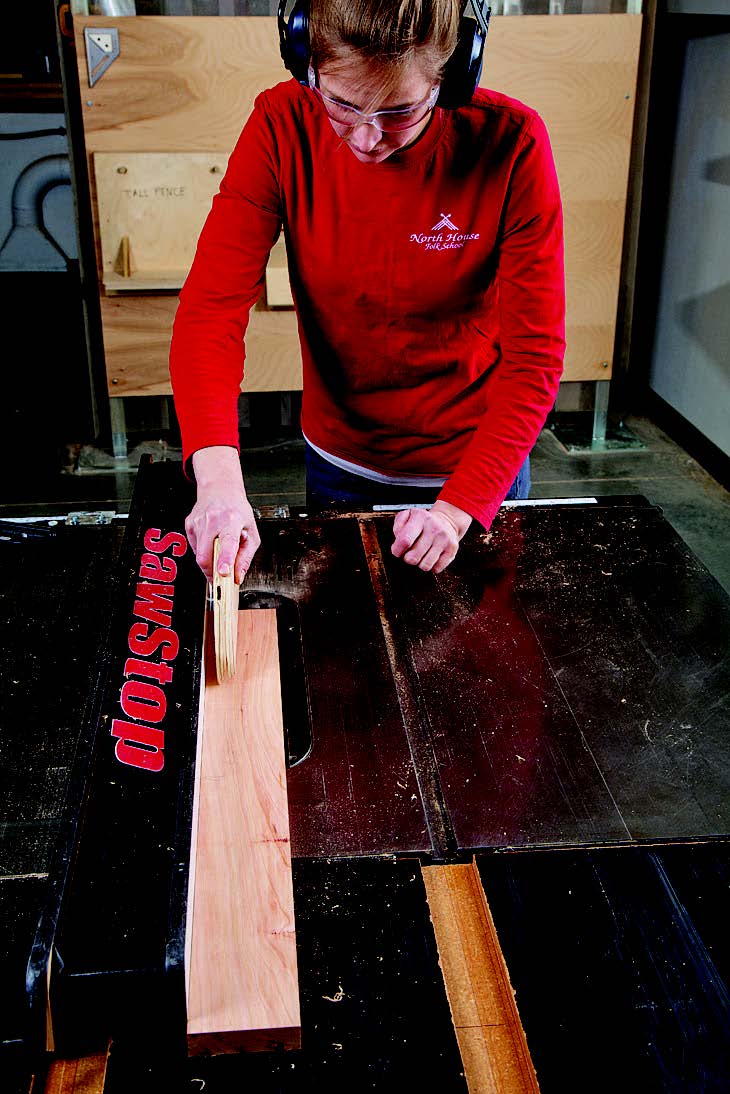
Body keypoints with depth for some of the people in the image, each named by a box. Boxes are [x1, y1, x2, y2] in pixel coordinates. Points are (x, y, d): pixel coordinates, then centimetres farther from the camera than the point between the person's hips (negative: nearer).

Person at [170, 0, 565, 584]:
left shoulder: (511, 143, -23)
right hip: (338, 463, 2)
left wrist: (460, 505, -30)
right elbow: (211, 307, -24)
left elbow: (534, 356, -20)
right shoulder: (282, 125, -18)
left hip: (478, 462, -1)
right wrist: (218, 476, -40)